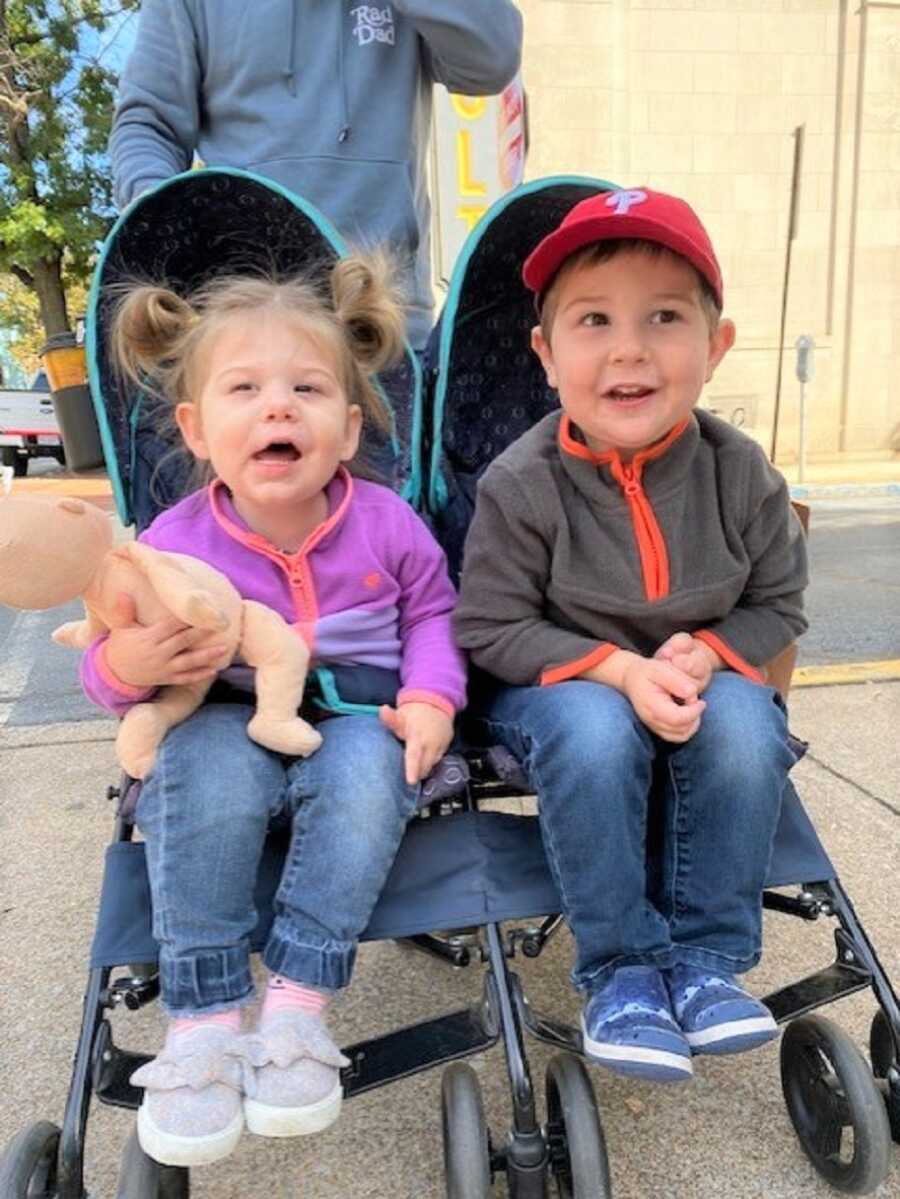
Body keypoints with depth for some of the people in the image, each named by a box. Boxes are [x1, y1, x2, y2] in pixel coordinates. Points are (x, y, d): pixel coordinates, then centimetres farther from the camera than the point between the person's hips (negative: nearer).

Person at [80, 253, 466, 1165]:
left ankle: (296, 1007, -21)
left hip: (354, 732, 1)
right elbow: (109, 667, -1)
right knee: (205, 758, -33)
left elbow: (431, 613, 8)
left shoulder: (385, 524, -7)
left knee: (365, 763, -32)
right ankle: (202, 1021, -22)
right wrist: (123, 666, -26)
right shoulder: (173, 545, -9)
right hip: (229, 738, 0)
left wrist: (430, 700, -10)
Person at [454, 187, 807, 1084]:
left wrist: (707, 653, -20)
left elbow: (776, 605, 2)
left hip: (702, 679, 3)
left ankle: (707, 958, -9)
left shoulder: (740, 473, -9)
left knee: (746, 725, -27)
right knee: (596, 734, -34)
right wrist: (618, 670, -26)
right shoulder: (521, 486, -18)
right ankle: (621, 967, -13)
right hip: (557, 683, -2)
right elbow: (493, 630, -14)